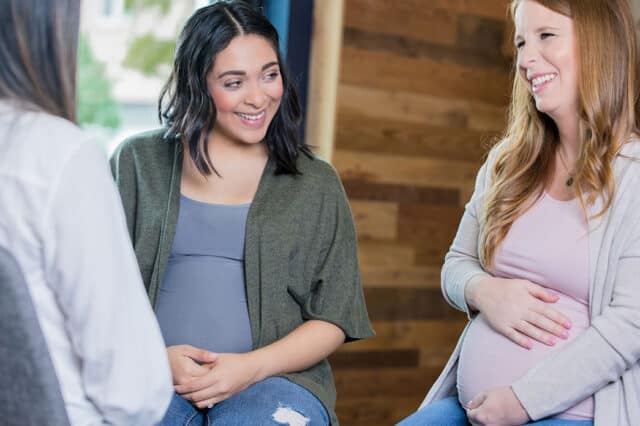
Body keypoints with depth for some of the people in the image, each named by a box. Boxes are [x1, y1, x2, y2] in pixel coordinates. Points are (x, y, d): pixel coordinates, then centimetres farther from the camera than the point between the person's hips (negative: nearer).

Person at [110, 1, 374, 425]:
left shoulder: (316, 184, 10)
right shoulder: (138, 162, 10)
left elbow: (333, 319, 7)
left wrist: (253, 366, -10)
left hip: (275, 375, 0)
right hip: (148, 373, 0)